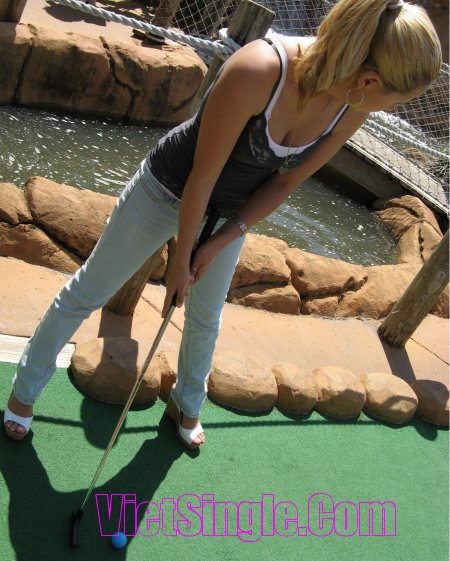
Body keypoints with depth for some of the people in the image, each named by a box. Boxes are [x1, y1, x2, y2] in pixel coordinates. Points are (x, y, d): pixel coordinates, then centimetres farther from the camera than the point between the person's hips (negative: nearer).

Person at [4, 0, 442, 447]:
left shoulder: (353, 107, -19)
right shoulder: (256, 72, -38)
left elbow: (286, 182, -7)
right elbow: (202, 176, -27)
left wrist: (220, 243, -10)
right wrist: (180, 259, -15)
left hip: (233, 213, 5)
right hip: (169, 189, -4)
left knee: (206, 318, 21)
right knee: (88, 292, 9)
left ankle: (186, 404, 51)